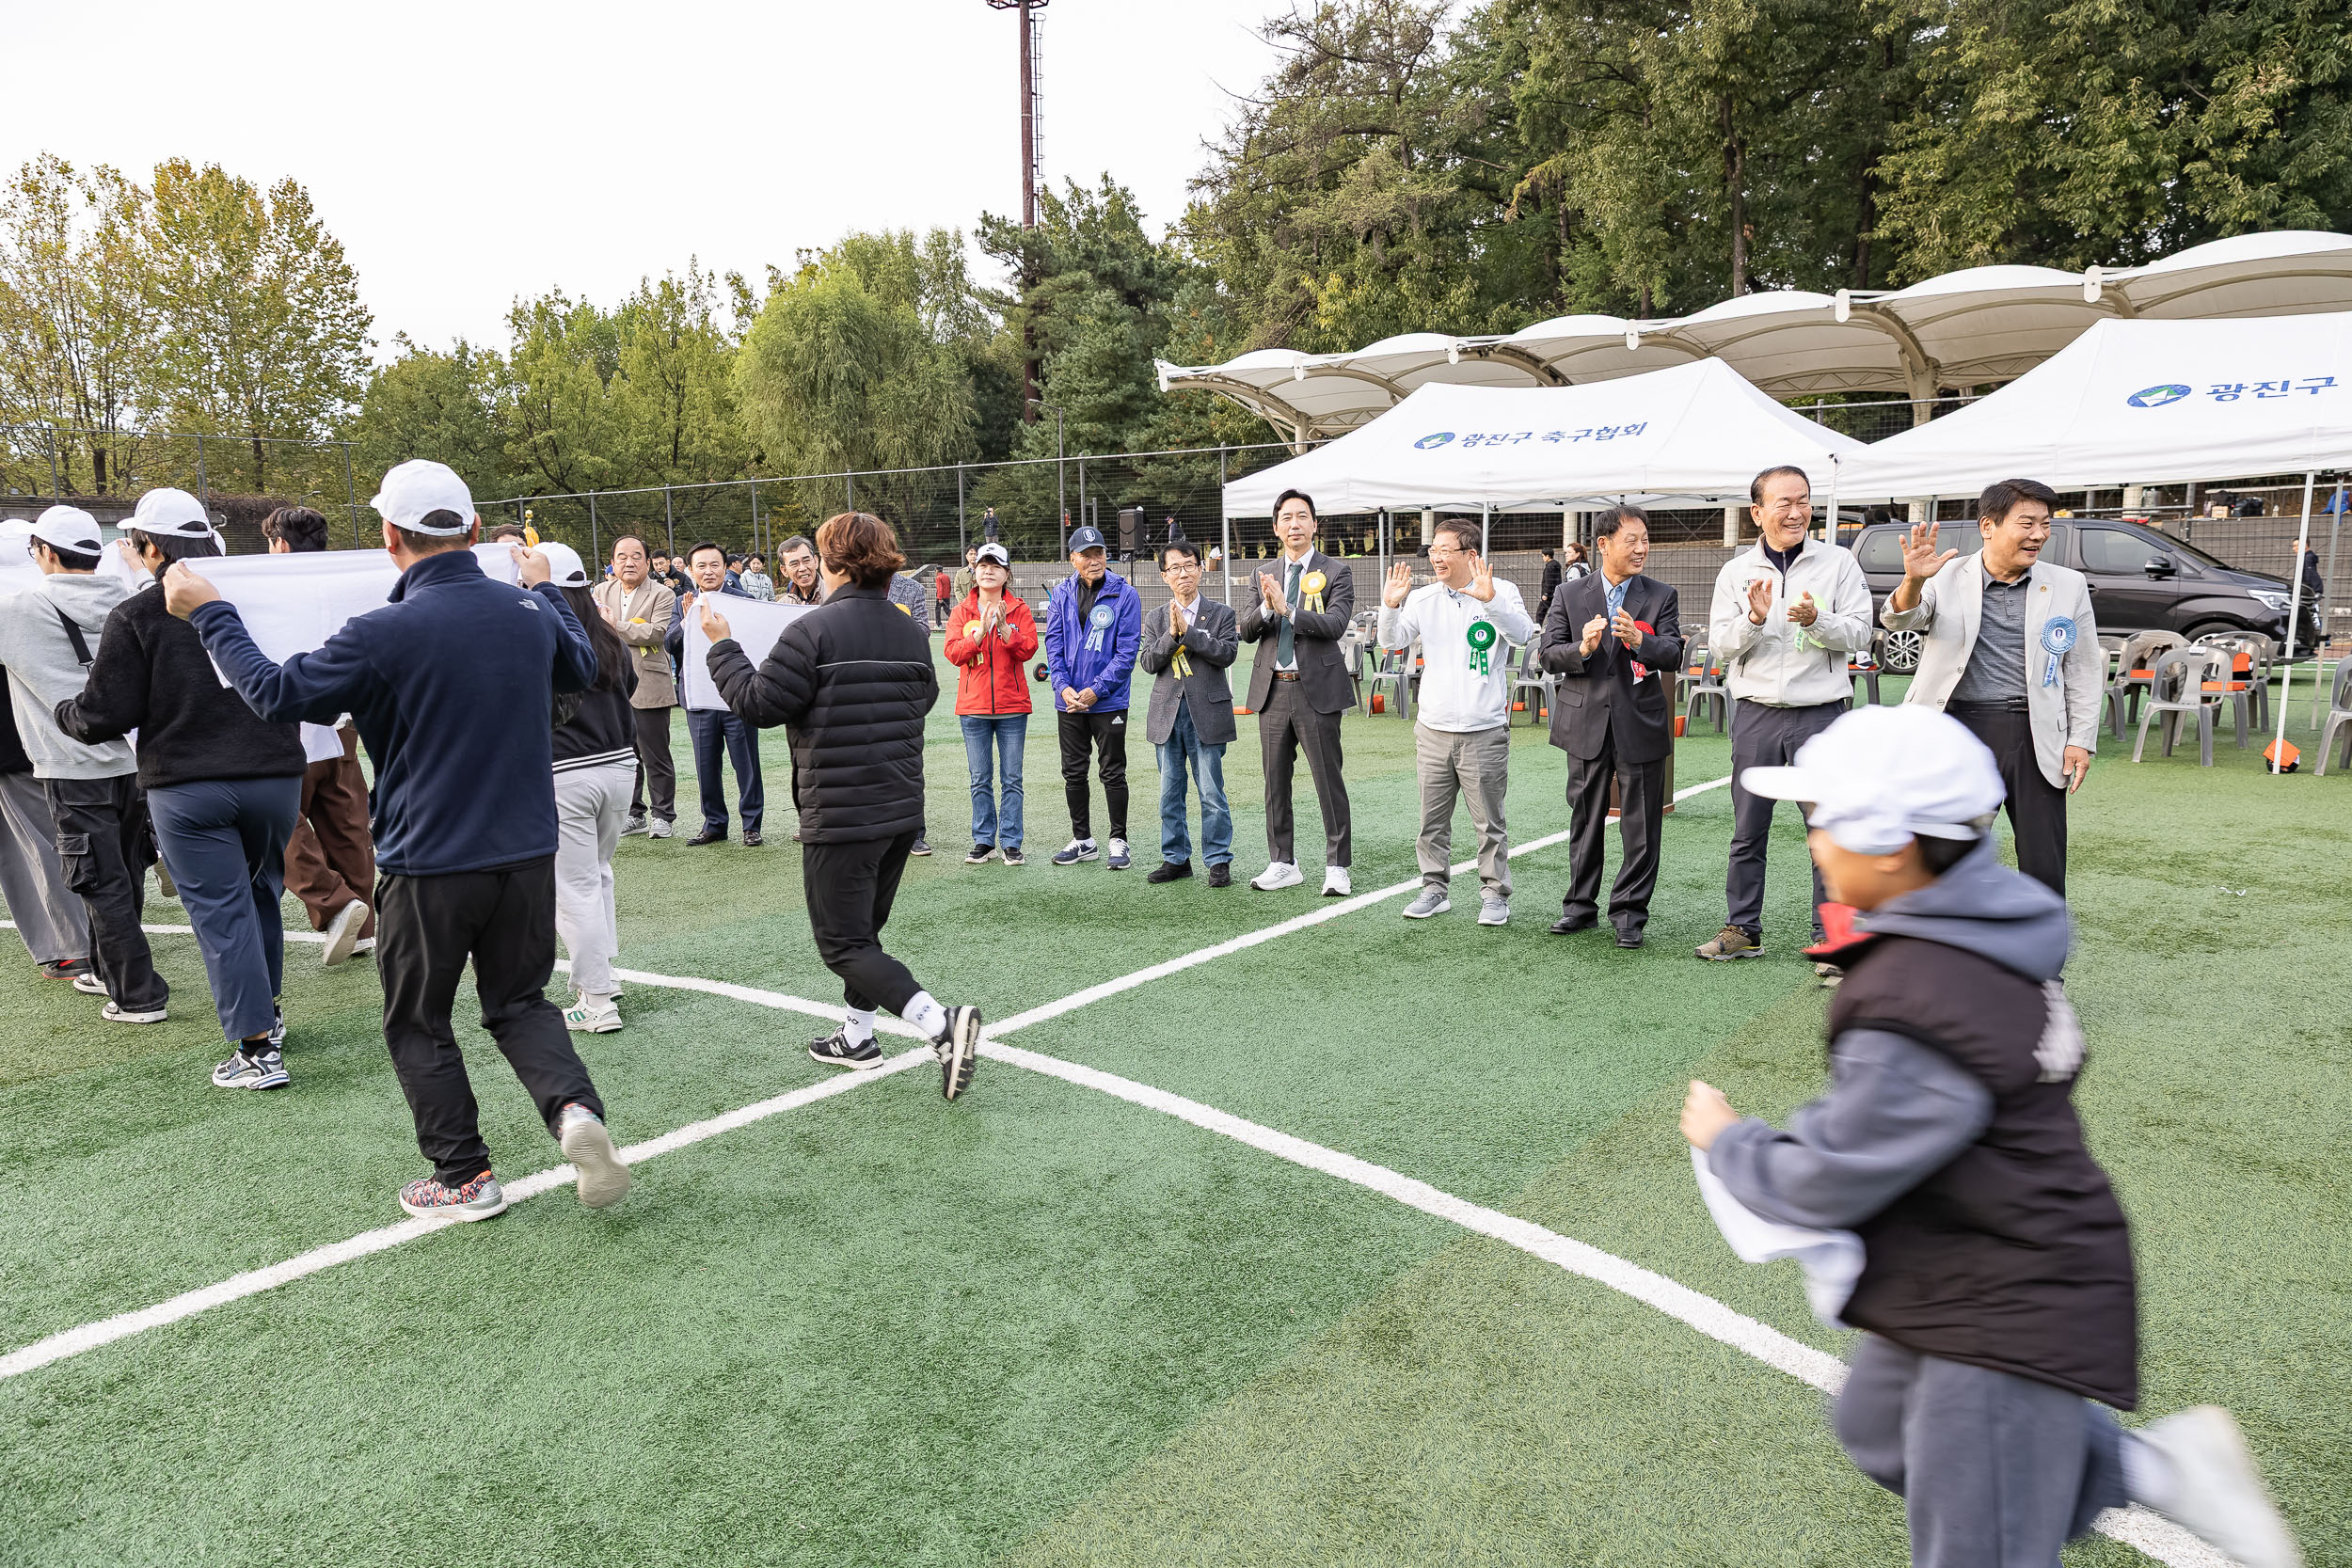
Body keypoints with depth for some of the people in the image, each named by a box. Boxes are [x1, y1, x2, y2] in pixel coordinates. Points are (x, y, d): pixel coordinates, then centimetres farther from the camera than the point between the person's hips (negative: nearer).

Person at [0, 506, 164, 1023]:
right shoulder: (125, 600, 4)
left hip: (76, 771, -5)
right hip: (134, 761, 5)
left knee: (104, 886, 0)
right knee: (125, 877, 17)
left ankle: (139, 996, 3)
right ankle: (109, 971, 34)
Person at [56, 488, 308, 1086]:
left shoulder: (134, 615, -6)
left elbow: (106, 714, -5)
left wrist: (65, 714, 16)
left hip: (185, 789, -3)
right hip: (274, 774, 4)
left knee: (221, 911, 0)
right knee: (261, 895, 20)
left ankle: (257, 1048, -2)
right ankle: (264, 1012, 31)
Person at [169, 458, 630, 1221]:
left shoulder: (381, 634, -17)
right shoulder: (529, 612, -2)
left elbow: (279, 694, -7)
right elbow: (582, 669, 19)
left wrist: (210, 614, 5)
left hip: (431, 862, -4)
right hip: (528, 852, 4)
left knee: (417, 1023, 15)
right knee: (519, 1001, 19)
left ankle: (464, 1176, 20)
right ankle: (574, 1106, -6)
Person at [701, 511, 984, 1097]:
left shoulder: (814, 631, -15)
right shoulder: (912, 633, 7)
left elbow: (759, 704, -11)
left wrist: (722, 645, 2)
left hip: (840, 816, -7)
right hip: (903, 809, 8)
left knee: (843, 944, 0)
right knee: (863, 930, 23)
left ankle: (942, 1025, -17)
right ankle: (857, 1038, 34)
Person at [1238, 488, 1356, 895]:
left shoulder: (1336, 573, -1)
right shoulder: (1266, 578, 13)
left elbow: (1335, 625, -15)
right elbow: (1246, 630, 4)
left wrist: (1287, 608, -23)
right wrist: (1266, 607, -15)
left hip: (1316, 689, -5)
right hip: (1273, 690, 5)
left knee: (1329, 781, -1)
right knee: (1276, 781, 10)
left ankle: (1337, 867, 8)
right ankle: (1282, 864, 21)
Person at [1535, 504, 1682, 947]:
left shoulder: (1661, 597, 4)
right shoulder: (1570, 595, 5)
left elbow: (1673, 654, -6)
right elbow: (1547, 654, 0)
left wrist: (1640, 640, -26)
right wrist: (1582, 649, -20)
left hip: (1640, 724, -1)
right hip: (1586, 723, 1)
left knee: (1641, 827, 2)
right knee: (1585, 819, 11)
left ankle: (1629, 912, 13)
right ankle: (1581, 906, 24)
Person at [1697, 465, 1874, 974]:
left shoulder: (1839, 563, 3)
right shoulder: (1736, 572, 7)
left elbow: (1859, 632, -3)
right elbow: (1719, 645, 1)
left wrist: (1816, 620, -21)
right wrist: (1754, 618, -16)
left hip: (1821, 712, -2)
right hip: (1756, 714, 2)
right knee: (1747, 831, 9)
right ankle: (1742, 930, 20)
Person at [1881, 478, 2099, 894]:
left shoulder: (2067, 586, 6)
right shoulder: (1947, 577, 2)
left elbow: (2085, 672, 9)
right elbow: (1900, 620, -15)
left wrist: (2081, 740, 1)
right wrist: (1913, 581, -36)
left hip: (2034, 735, 1)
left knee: (2044, 866, 5)